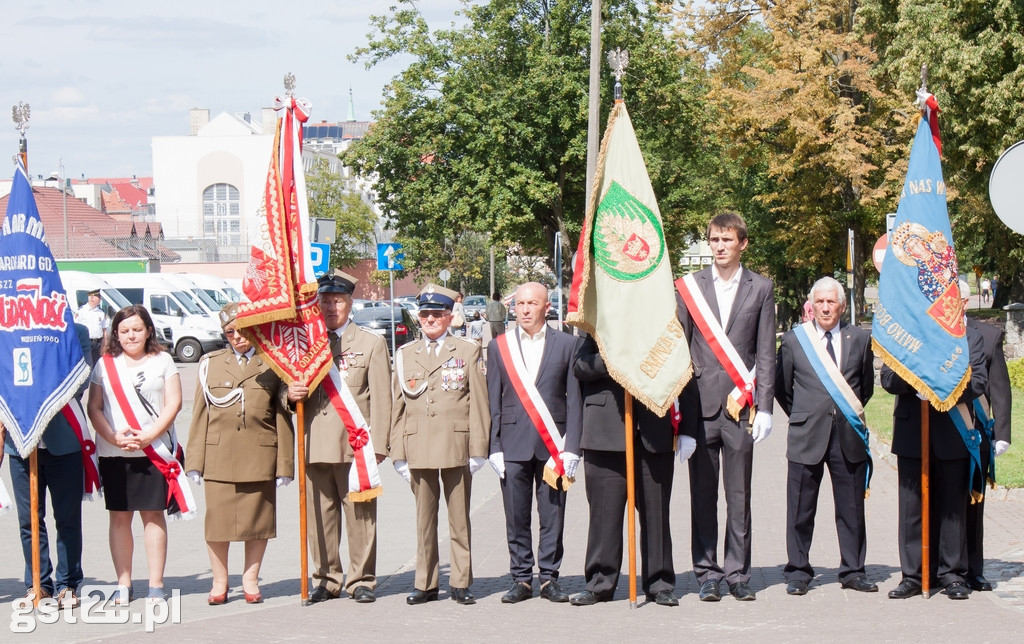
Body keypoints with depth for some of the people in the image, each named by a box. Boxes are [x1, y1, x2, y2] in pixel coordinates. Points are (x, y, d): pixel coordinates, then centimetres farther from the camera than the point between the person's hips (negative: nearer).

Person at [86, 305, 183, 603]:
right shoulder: (105, 364, 8)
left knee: (153, 514, 0)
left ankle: (156, 585, 4)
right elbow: (94, 408, 4)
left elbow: (173, 403, -1)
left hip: (154, 451, -1)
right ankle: (123, 585, 9)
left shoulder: (162, 361, 5)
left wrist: (149, 436, -12)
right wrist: (114, 437, -12)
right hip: (114, 453, 2)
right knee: (119, 517, 3)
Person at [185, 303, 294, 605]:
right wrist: (194, 460, 4)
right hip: (218, 455, 1)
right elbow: (200, 413, 10)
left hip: (260, 455, -1)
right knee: (217, 520, 1)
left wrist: (284, 463, -2)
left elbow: (282, 414, 4)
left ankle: (251, 581, 17)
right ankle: (219, 583, 13)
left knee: (258, 520, 5)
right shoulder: (210, 363, 11)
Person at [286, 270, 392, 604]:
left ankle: (362, 580, 6)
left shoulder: (372, 344, 7)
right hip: (315, 446, 3)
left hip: (355, 445, -3)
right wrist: (290, 393, -5)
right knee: (319, 516, 4)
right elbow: (292, 389, 21)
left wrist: (376, 445, -7)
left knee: (360, 514, -2)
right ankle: (326, 579, 13)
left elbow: (381, 399, 2)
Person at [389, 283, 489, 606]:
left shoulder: (468, 352, 6)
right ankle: (426, 584, 11)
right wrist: (398, 453, 5)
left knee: (459, 517, 3)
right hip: (418, 449, 2)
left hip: (456, 448, -2)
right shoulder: (405, 354, 13)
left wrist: (478, 450, -4)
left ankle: (461, 583, 9)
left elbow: (479, 403, 3)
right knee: (424, 518, 5)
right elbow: (397, 406, 11)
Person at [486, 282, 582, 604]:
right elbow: (493, 402, 8)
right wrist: (494, 447, 0)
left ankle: (549, 577, 12)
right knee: (517, 518, 3)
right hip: (514, 444, 1)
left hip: (552, 445, -1)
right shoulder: (498, 347, 9)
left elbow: (574, 399, 4)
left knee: (552, 516, 3)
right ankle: (521, 578, 12)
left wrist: (571, 447, -3)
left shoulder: (566, 344, 5)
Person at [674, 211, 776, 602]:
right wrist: (676, 403, 1)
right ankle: (707, 573, 9)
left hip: (741, 404, 0)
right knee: (702, 494, 3)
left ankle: (738, 574, 9)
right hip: (700, 404, 1)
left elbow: (766, 353, 5)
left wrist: (764, 407, -2)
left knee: (739, 496, 2)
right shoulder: (690, 287, 9)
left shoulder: (760, 289, 7)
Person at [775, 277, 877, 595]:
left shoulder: (860, 339, 6)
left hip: (849, 436, 1)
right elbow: (781, 387, 12)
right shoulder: (793, 339, 4)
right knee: (801, 509, 3)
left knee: (852, 509, 6)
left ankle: (853, 571, 16)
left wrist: (850, 414, 13)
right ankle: (798, 572, 12)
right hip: (807, 436, -1)